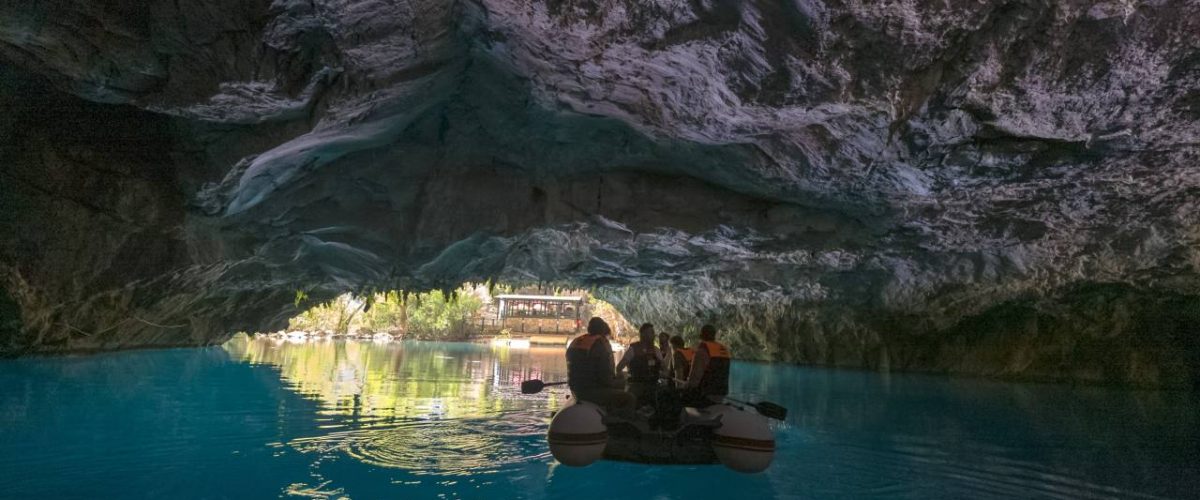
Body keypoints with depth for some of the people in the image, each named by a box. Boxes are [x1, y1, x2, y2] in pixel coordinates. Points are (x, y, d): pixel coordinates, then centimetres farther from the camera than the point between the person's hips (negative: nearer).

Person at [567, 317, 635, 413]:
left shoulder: (574, 343, 14)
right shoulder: (601, 344, -12)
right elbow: (606, 376, -17)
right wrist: (618, 382, 2)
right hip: (592, 391, -9)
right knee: (628, 398, -8)